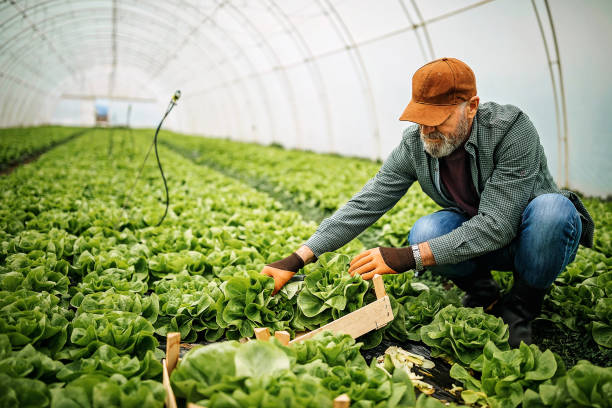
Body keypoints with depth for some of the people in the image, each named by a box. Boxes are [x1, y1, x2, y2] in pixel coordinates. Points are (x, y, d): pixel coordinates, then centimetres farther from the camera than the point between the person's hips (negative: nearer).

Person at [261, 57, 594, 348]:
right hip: (473, 233, 3)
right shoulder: (414, 145, -15)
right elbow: (365, 204, -17)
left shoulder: (511, 130, -29)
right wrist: (297, 260, -24)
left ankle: (521, 307, -9)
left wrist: (408, 257, -41)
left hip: (539, 235, -2)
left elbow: (497, 224, -34)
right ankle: (482, 294, 2)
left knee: (551, 208, -37)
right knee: (425, 231, -29)